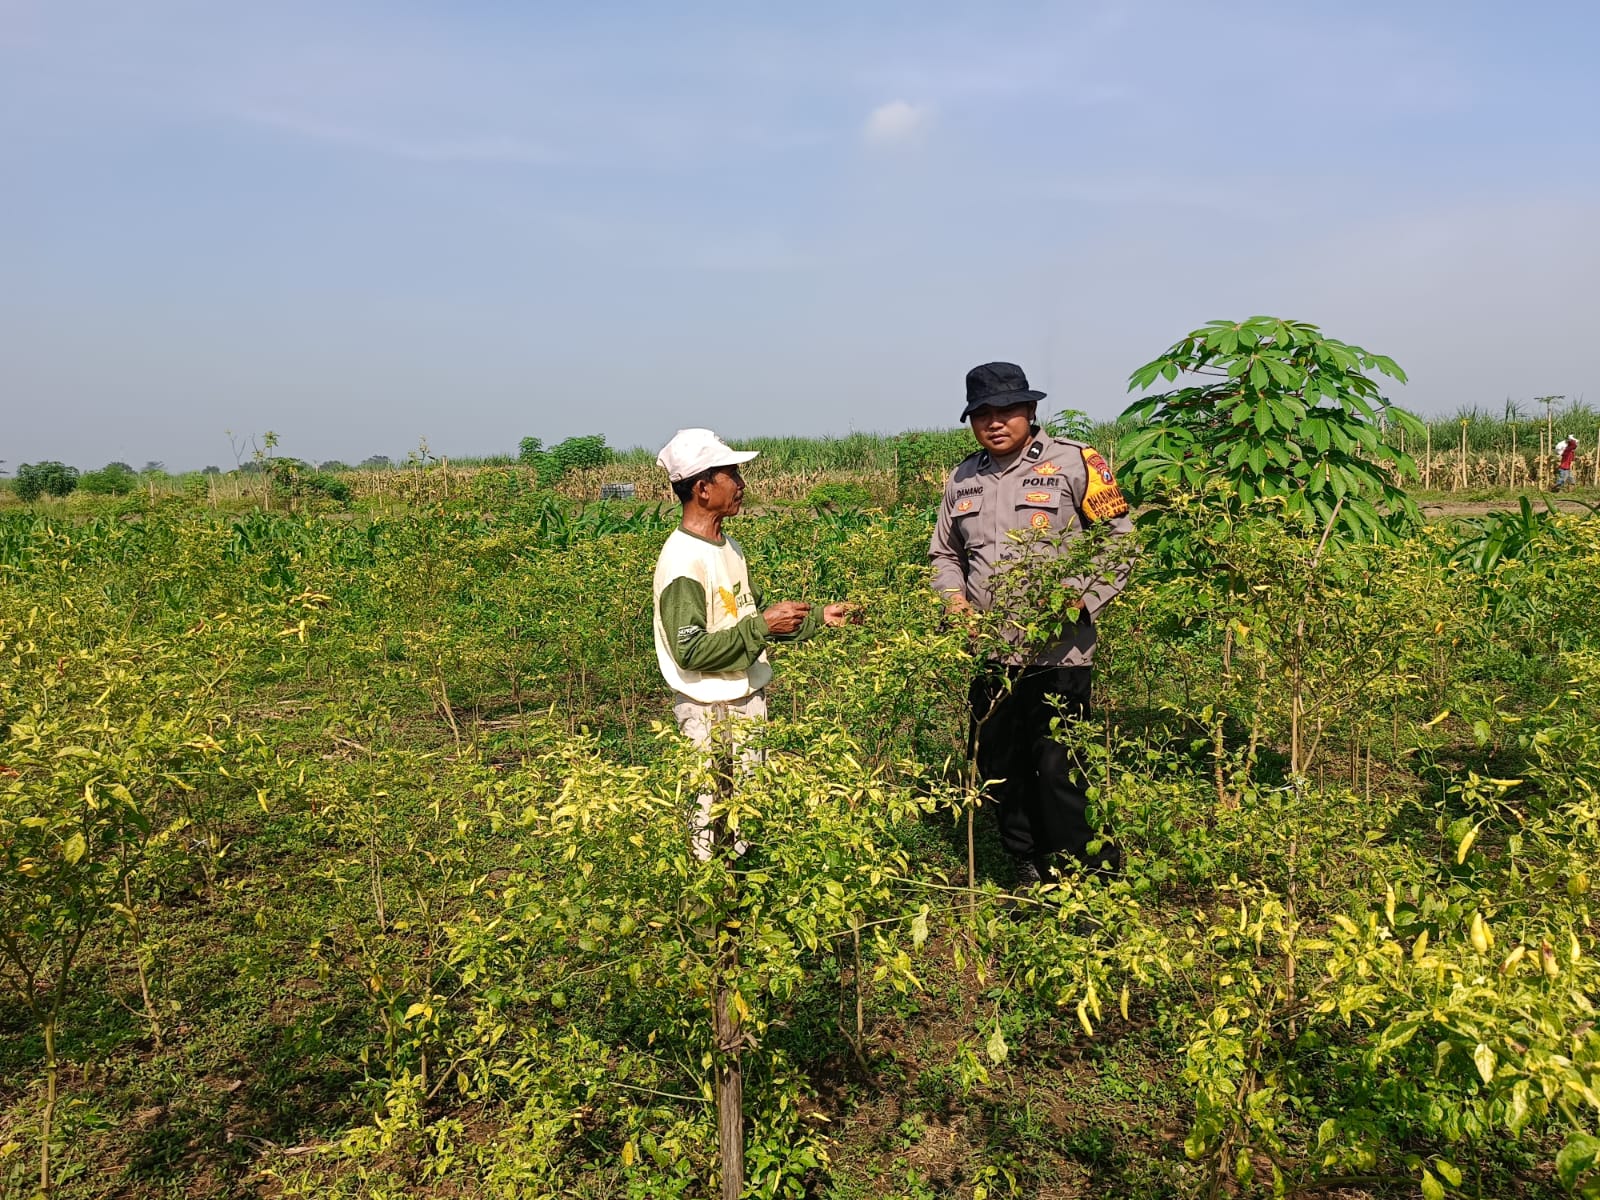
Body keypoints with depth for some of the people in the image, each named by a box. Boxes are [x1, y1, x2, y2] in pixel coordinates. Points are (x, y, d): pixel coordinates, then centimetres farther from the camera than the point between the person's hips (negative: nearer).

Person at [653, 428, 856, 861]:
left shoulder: (728, 547, 8)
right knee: (713, 814, 2)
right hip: (711, 713, -8)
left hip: (749, 700, 9)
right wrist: (762, 626, -24)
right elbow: (690, 651, -23)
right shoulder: (683, 561, -20)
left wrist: (818, 617, 12)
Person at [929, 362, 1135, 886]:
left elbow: (1118, 543, -2)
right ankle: (1029, 874, 30)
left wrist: (1080, 598, -15)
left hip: (1058, 651, -5)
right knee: (998, 767, 13)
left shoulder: (1074, 463, -2)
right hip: (991, 653, 6)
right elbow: (944, 553, 24)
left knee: (1055, 768, -6)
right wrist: (954, 597, 4)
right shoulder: (962, 479, 14)